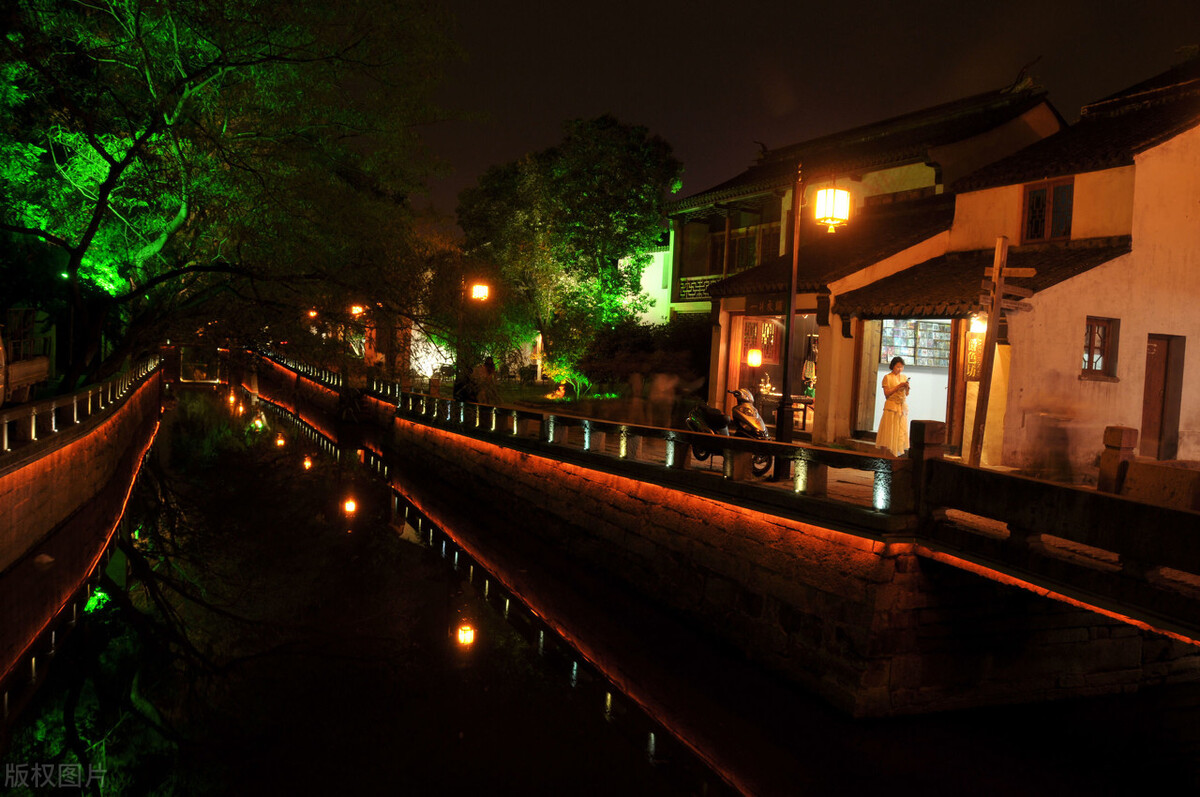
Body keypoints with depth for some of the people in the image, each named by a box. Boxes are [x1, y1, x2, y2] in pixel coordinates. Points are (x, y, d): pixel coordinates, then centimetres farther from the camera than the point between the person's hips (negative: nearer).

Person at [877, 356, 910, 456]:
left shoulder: (904, 377, 13)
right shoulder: (887, 377, -2)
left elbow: (907, 394, 14)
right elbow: (886, 393, -9)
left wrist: (907, 387, -6)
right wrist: (898, 386, -15)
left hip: (903, 406, 5)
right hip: (892, 406, -5)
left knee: (901, 430, 2)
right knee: (890, 430, -7)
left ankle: (899, 450, 5)